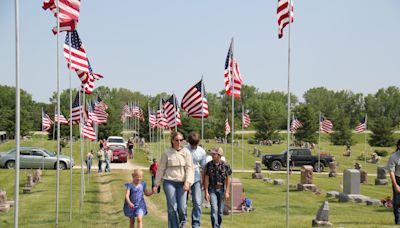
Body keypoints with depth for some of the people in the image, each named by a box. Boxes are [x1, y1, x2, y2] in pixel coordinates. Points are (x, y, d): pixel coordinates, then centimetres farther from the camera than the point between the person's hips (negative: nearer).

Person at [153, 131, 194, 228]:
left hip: (182, 183, 1)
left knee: (182, 207, -4)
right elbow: (161, 169, 7)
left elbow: (189, 168, 0)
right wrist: (156, 184, 6)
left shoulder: (186, 152, 4)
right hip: (169, 182, -1)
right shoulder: (166, 153, 3)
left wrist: (187, 182, -14)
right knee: (172, 208, -6)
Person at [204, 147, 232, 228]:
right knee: (214, 209, -13)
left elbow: (228, 179, 0)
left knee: (220, 210, 8)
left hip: (221, 189, 1)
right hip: (212, 189, -1)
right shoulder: (209, 165, -3)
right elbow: (206, 179, -1)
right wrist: (206, 192, -6)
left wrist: (227, 192, -5)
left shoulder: (225, 165, -4)